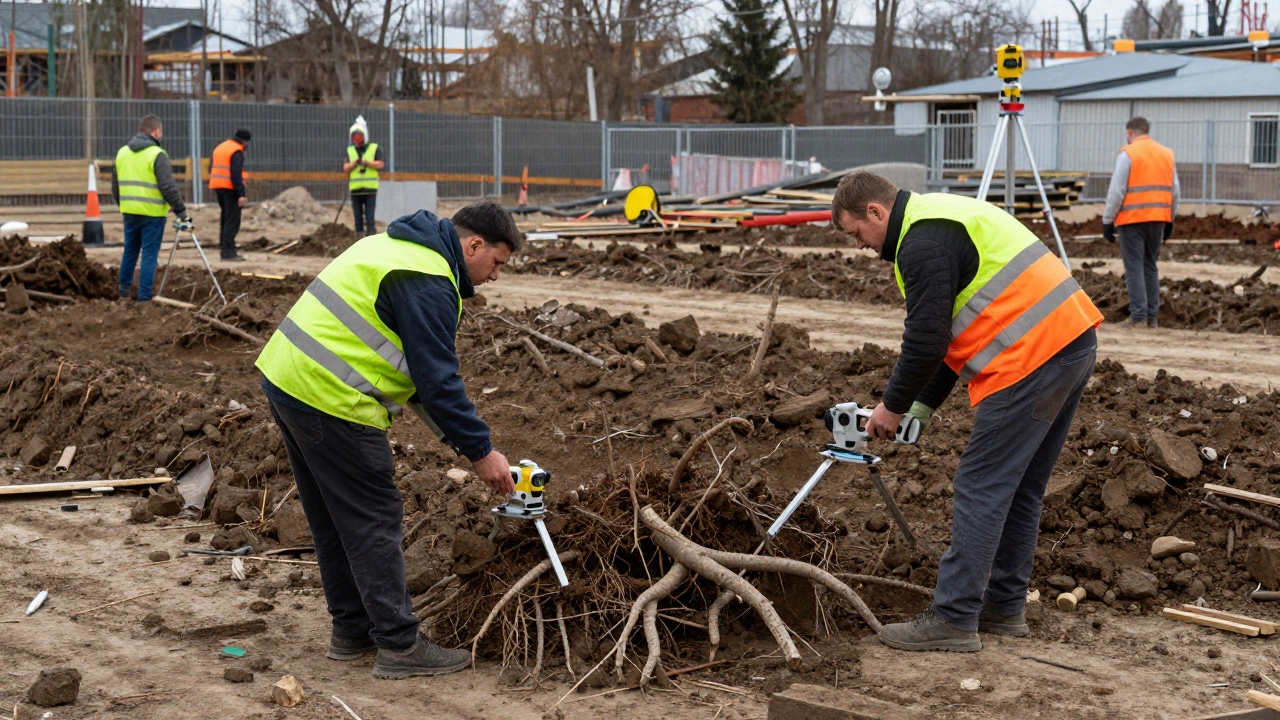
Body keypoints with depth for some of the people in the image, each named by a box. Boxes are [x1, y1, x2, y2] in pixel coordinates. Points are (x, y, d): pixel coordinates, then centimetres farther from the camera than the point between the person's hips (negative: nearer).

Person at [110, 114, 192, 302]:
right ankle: (144, 297, -1)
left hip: (129, 211, 6)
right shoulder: (157, 155, -12)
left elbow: (115, 185, 16)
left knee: (130, 250, 20)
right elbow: (168, 187, -18)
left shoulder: (122, 153, 10)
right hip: (152, 213, -6)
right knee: (149, 254, -1)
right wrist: (181, 211, -13)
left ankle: (124, 288, 28)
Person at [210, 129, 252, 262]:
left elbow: (211, 169, 18)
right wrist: (241, 194, -21)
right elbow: (236, 174, -19)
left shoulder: (219, 147, 17)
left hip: (217, 186, 9)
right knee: (232, 221, -7)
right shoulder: (237, 151, -11)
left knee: (225, 218, 17)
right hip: (230, 187, -9)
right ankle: (228, 252, -12)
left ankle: (226, 248, 20)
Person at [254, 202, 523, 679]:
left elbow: (418, 367, 20)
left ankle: (351, 630, 27)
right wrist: (480, 452, -8)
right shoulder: (429, 283, -15)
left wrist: (459, 438, 18)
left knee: (334, 521, 18)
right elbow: (438, 379, -17)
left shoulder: (400, 246, 18)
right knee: (374, 522, -3)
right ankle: (400, 646, 2)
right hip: (329, 398, -10)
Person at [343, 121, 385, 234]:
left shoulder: (375, 148, 4)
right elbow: (345, 168, 4)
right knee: (358, 216, 6)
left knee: (369, 216, -8)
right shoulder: (350, 150, 12)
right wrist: (354, 163, -15)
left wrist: (366, 162, -17)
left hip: (370, 188, -3)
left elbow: (380, 164, -6)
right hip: (355, 188, 3)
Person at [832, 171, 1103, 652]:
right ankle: (1004, 606, 25)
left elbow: (927, 339, -14)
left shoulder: (924, 242, -11)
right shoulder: (942, 219, 23)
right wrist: (921, 407, 23)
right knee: (1019, 488, 17)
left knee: (981, 489, -7)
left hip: (1030, 357, -11)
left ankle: (953, 620, -6)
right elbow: (950, 332, 26)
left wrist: (893, 407, 0)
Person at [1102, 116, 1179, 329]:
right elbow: (1175, 191, 13)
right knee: (1150, 266, 13)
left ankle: (1138, 317, -7)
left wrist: (1108, 220, -4)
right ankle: (1152, 316, 12)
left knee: (1134, 267, -3)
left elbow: (1116, 191, -10)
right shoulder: (1166, 154, 12)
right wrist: (1169, 220, 21)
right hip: (1158, 219, 6)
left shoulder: (1127, 154, -7)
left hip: (1132, 218, -6)